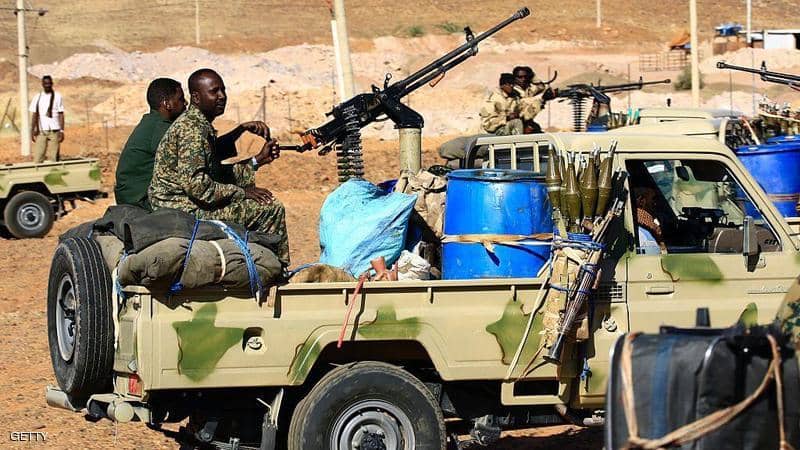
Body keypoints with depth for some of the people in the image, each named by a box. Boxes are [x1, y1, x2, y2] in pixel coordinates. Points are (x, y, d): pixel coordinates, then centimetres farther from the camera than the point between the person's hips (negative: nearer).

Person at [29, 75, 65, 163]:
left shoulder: (57, 97, 1)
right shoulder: (37, 98, 8)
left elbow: (61, 115, 0)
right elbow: (35, 115, 11)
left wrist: (62, 131, -7)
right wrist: (32, 130, 3)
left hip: (54, 131, -2)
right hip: (41, 132, 2)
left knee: (52, 157, -4)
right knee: (37, 157, -5)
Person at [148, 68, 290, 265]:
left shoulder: (202, 125, 16)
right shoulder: (191, 128, -16)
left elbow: (221, 172, 19)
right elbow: (195, 184, -26)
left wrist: (257, 160, 11)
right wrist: (241, 193, -19)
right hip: (184, 210, -11)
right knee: (271, 209, -15)